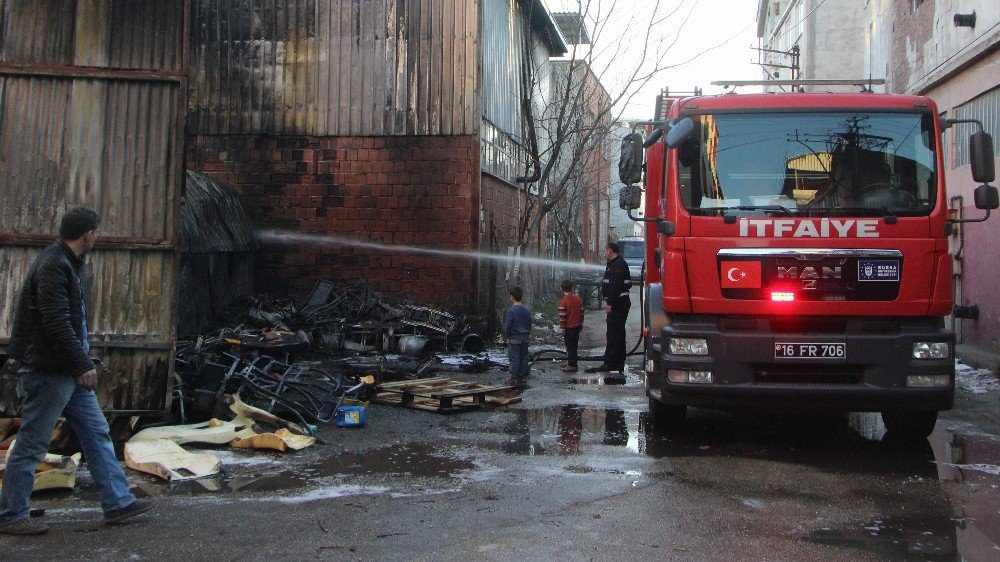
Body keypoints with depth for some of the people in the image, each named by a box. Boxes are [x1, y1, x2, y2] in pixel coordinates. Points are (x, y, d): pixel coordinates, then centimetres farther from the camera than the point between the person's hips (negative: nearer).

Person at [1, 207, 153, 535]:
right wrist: (83, 364, -21)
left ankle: (117, 503, 15)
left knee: (97, 433, 10)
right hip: (48, 372, -10)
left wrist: (83, 362, 18)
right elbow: (57, 324, -24)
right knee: (31, 445, 0)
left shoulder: (65, 263, 14)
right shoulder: (53, 267, -18)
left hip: (69, 372, 10)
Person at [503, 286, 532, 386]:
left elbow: (508, 326, -11)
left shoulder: (511, 311, -14)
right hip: (525, 338, 6)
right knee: (524, 358, 10)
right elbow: (530, 324, 11)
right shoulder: (527, 310, 5)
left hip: (514, 338, -6)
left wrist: (507, 336, 3)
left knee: (514, 358, 0)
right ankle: (523, 377, 14)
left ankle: (514, 379, 2)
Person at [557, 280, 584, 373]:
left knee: (570, 346, -1)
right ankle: (571, 361, 27)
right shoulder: (578, 298, 1)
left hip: (569, 327, -6)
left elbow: (562, 316, -16)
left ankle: (572, 365, 1)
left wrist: (562, 328, -8)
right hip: (577, 326, 6)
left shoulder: (563, 302, -17)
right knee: (574, 345, 16)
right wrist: (581, 323, 19)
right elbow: (582, 312, 8)